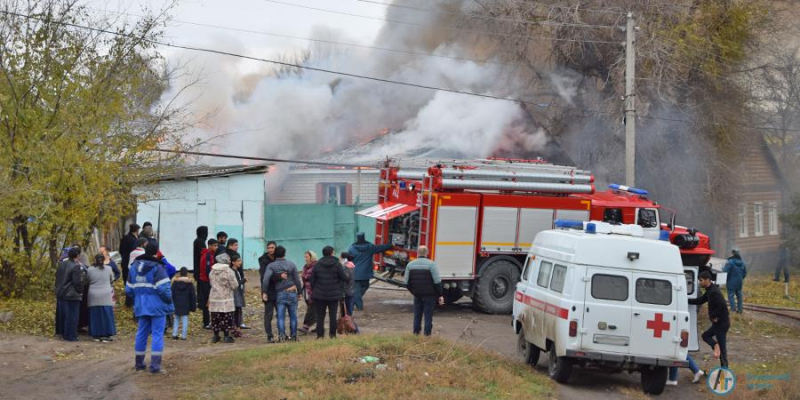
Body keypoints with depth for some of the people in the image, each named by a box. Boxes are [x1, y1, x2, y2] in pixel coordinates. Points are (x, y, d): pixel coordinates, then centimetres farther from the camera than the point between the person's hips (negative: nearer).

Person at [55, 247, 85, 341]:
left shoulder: (62, 263, 3)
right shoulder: (76, 267, -21)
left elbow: (57, 276, 16)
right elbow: (77, 282, -19)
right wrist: (80, 292, -5)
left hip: (60, 293, 8)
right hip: (71, 295, -8)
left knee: (62, 314, 18)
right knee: (71, 315, 0)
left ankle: (61, 332, 29)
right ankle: (70, 335, 4)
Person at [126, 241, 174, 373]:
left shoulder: (134, 266, 9)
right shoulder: (157, 268, -13)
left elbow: (129, 289, 12)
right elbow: (164, 289, -17)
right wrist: (169, 302, -3)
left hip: (141, 306, 6)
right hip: (157, 306, -6)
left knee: (142, 333, 15)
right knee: (157, 334, -3)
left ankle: (139, 363, 21)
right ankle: (155, 366, -8)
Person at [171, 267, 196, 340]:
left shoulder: (175, 282, -1)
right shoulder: (190, 283, -5)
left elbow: (172, 294, 3)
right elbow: (193, 295, 0)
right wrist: (193, 306, 6)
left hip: (177, 304, 2)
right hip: (186, 305, -2)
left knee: (176, 319, 13)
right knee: (185, 319, 1)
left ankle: (174, 334, 9)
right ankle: (183, 335, -2)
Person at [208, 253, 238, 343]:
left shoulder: (212, 271, 5)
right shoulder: (229, 271, -14)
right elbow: (234, 286, -11)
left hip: (214, 299, 5)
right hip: (226, 299, -5)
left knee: (215, 318, 12)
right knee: (227, 318, 2)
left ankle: (216, 336, 17)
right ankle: (227, 336, 3)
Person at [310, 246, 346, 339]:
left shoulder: (317, 265, -2)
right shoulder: (337, 264, -7)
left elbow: (312, 280, 1)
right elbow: (344, 278, -6)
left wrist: (314, 290, 14)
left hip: (319, 295, 1)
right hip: (334, 294, -1)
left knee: (320, 316, 5)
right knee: (333, 315, 8)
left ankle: (320, 335, 4)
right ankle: (332, 334, 9)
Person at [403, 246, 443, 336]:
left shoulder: (410, 264, 1)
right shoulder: (431, 264, -11)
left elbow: (406, 282, 5)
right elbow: (437, 281, -13)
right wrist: (440, 295, -5)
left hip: (417, 295, 3)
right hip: (429, 295, -3)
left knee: (417, 315, 14)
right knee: (428, 315, 3)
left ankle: (416, 333, 17)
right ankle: (427, 334, 3)